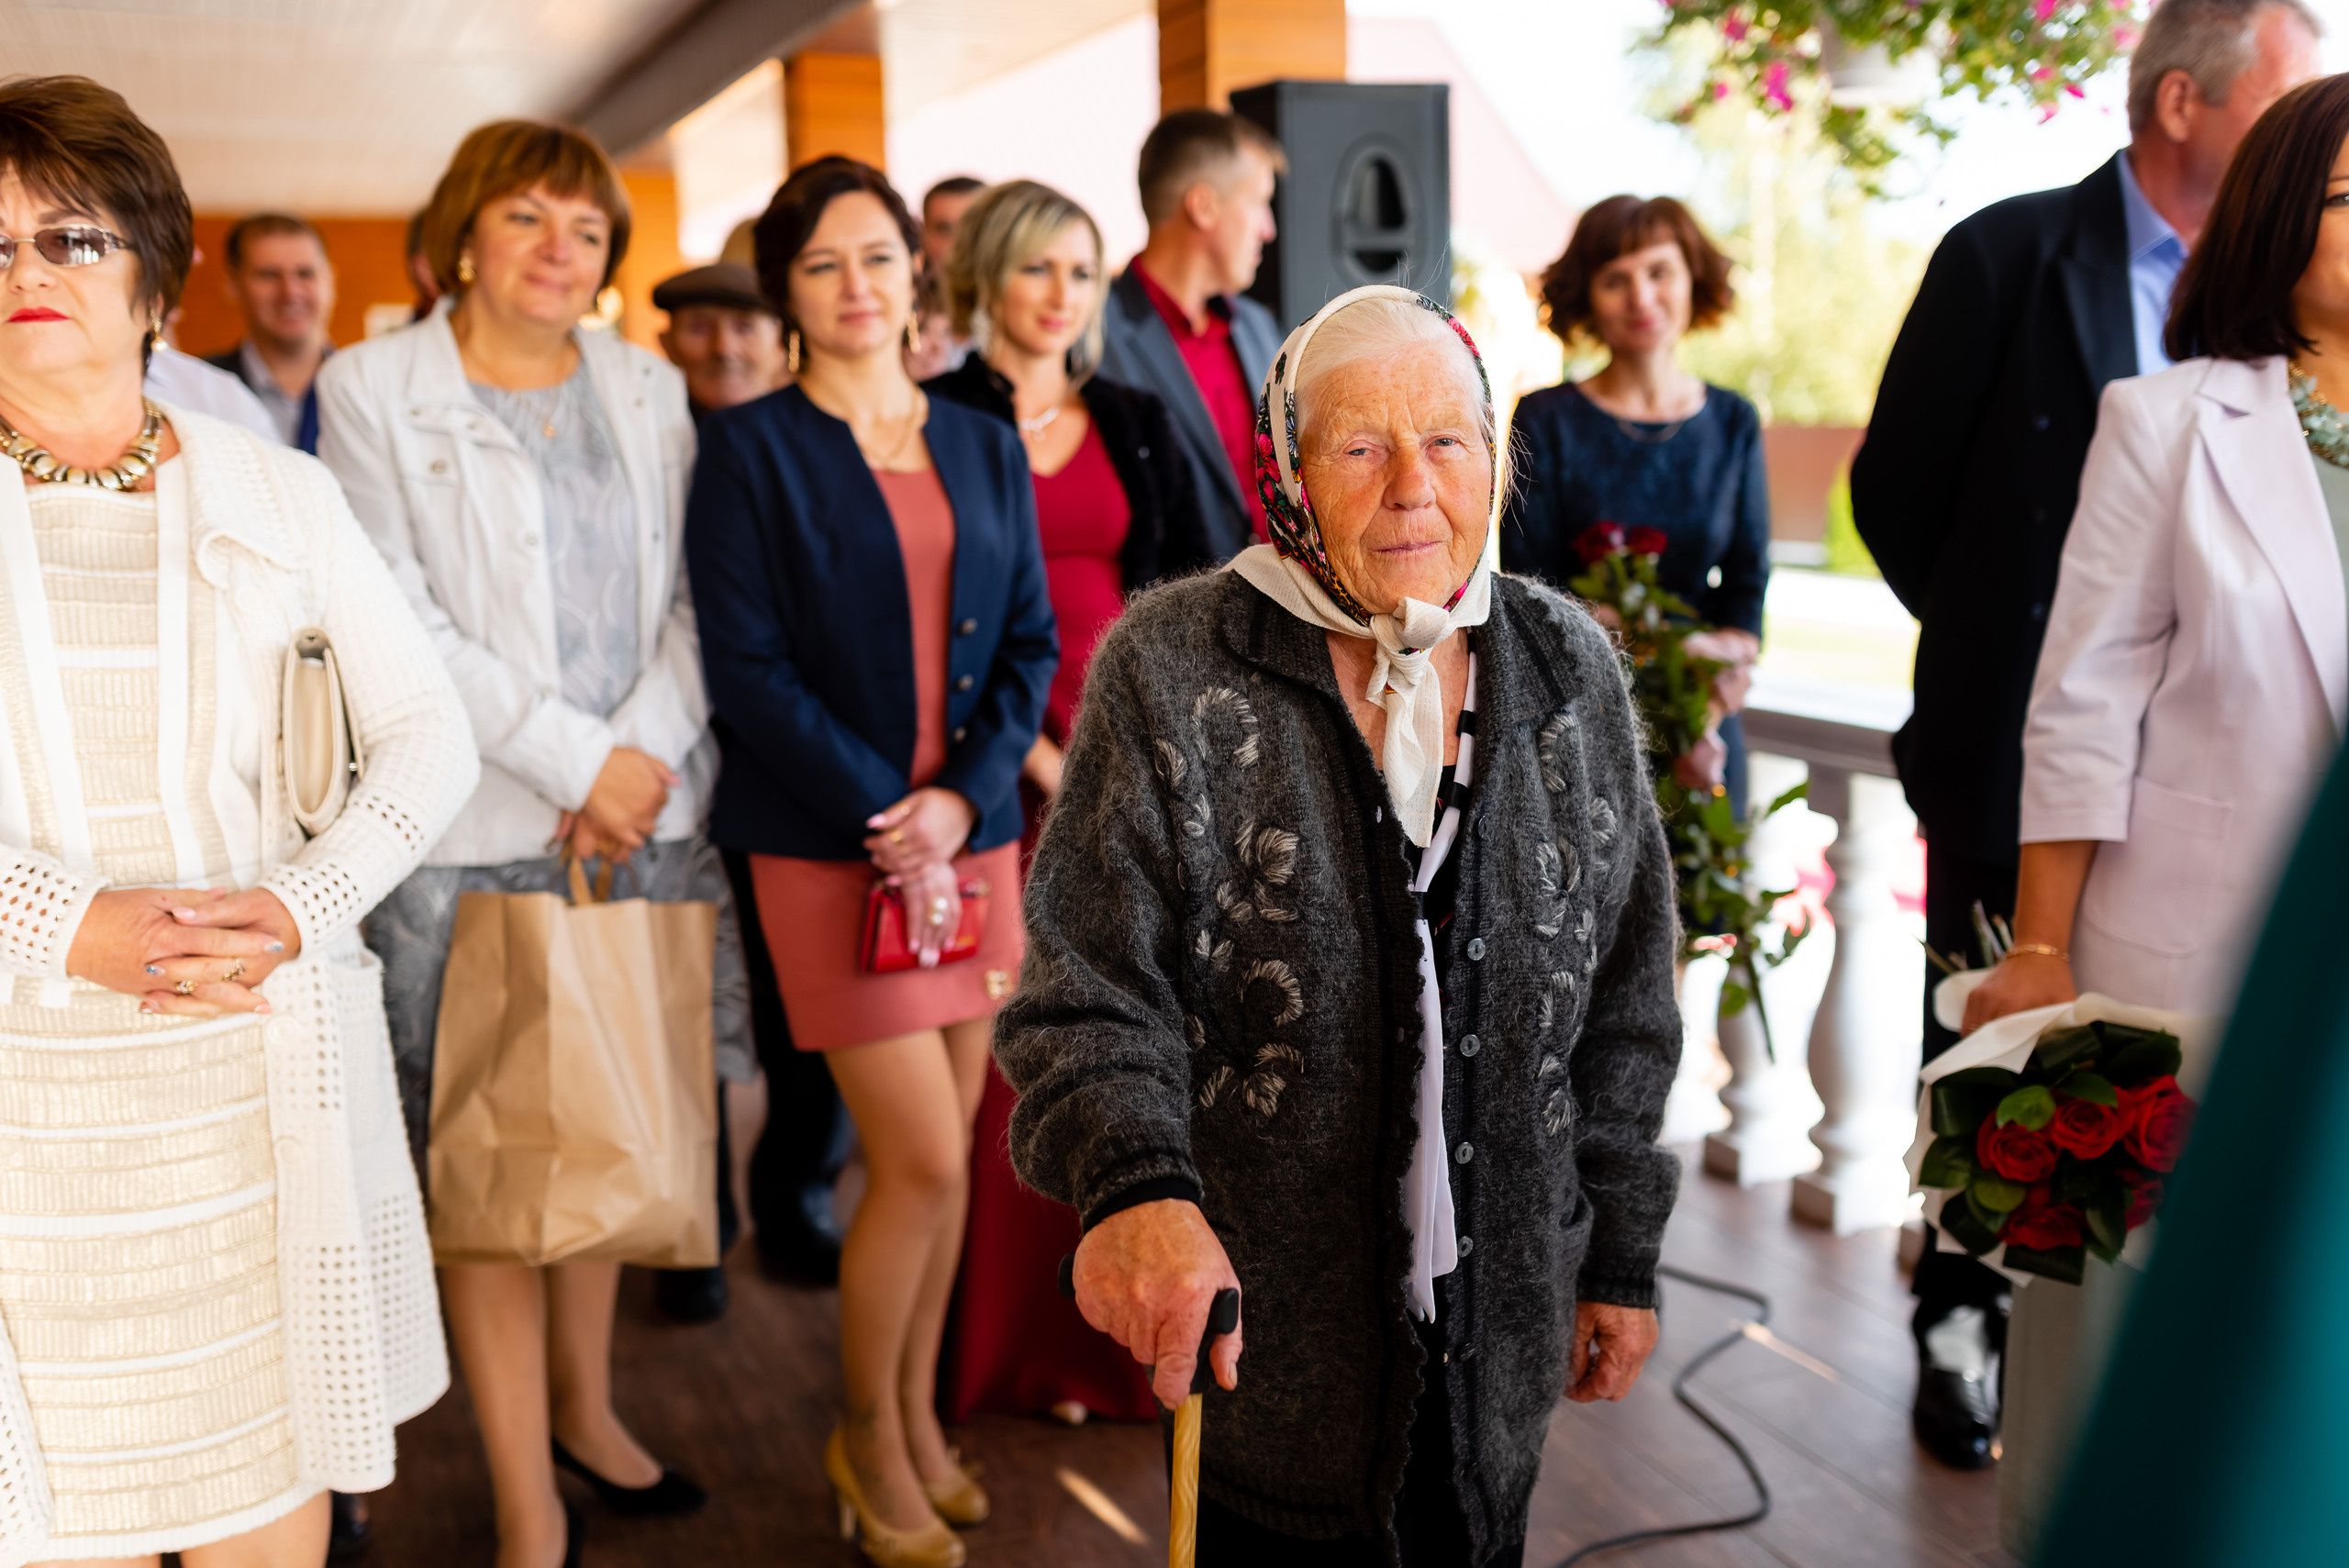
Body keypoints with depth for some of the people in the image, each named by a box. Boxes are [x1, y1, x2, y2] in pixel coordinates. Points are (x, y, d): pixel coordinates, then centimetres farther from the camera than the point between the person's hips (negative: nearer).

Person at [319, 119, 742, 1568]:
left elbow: (690, 598, 8)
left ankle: (584, 1406, 30)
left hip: (646, 814, 4)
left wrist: (646, 753, -9)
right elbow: (404, 626, -7)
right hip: (471, 834, -3)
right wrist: (576, 758, -12)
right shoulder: (374, 391, 1)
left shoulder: (647, 391, 13)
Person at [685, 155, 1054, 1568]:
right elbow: (746, 662, -9)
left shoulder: (986, 449, 11)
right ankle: (868, 1437, 17)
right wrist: (882, 813, -15)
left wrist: (960, 797, -7)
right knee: (922, 1158, -6)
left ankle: (918, 1415, 29)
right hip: (831, 846, -4)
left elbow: (1031, 643, 8)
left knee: (949, 1150, 10)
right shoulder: (753, 448, -2)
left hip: (972, 834, 5)